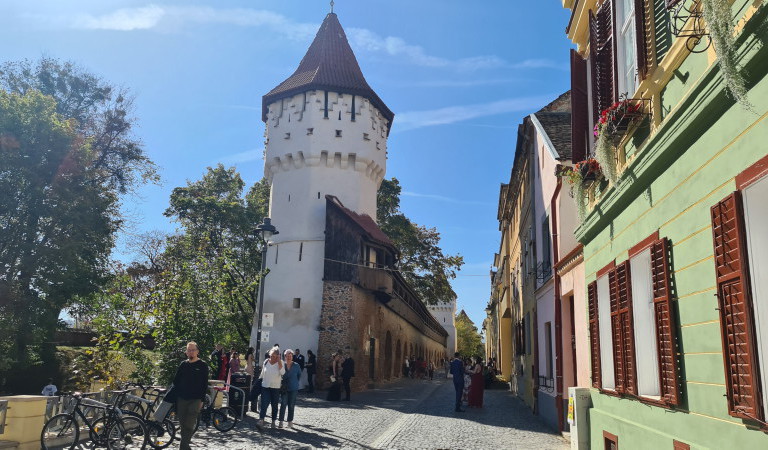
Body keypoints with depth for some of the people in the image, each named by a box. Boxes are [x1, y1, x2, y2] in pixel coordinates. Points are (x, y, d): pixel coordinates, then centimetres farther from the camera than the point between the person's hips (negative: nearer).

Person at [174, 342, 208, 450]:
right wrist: (175, 396, 5)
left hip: (195, 400, -4)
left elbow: (204, 385, -1)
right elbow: (176, 381, 15)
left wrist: (201, 400, -7)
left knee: (189, 425, -9)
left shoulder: (202, 366, 0)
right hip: (181, 399, 4)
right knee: (182, 425, 9)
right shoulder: (183, 365, 11)